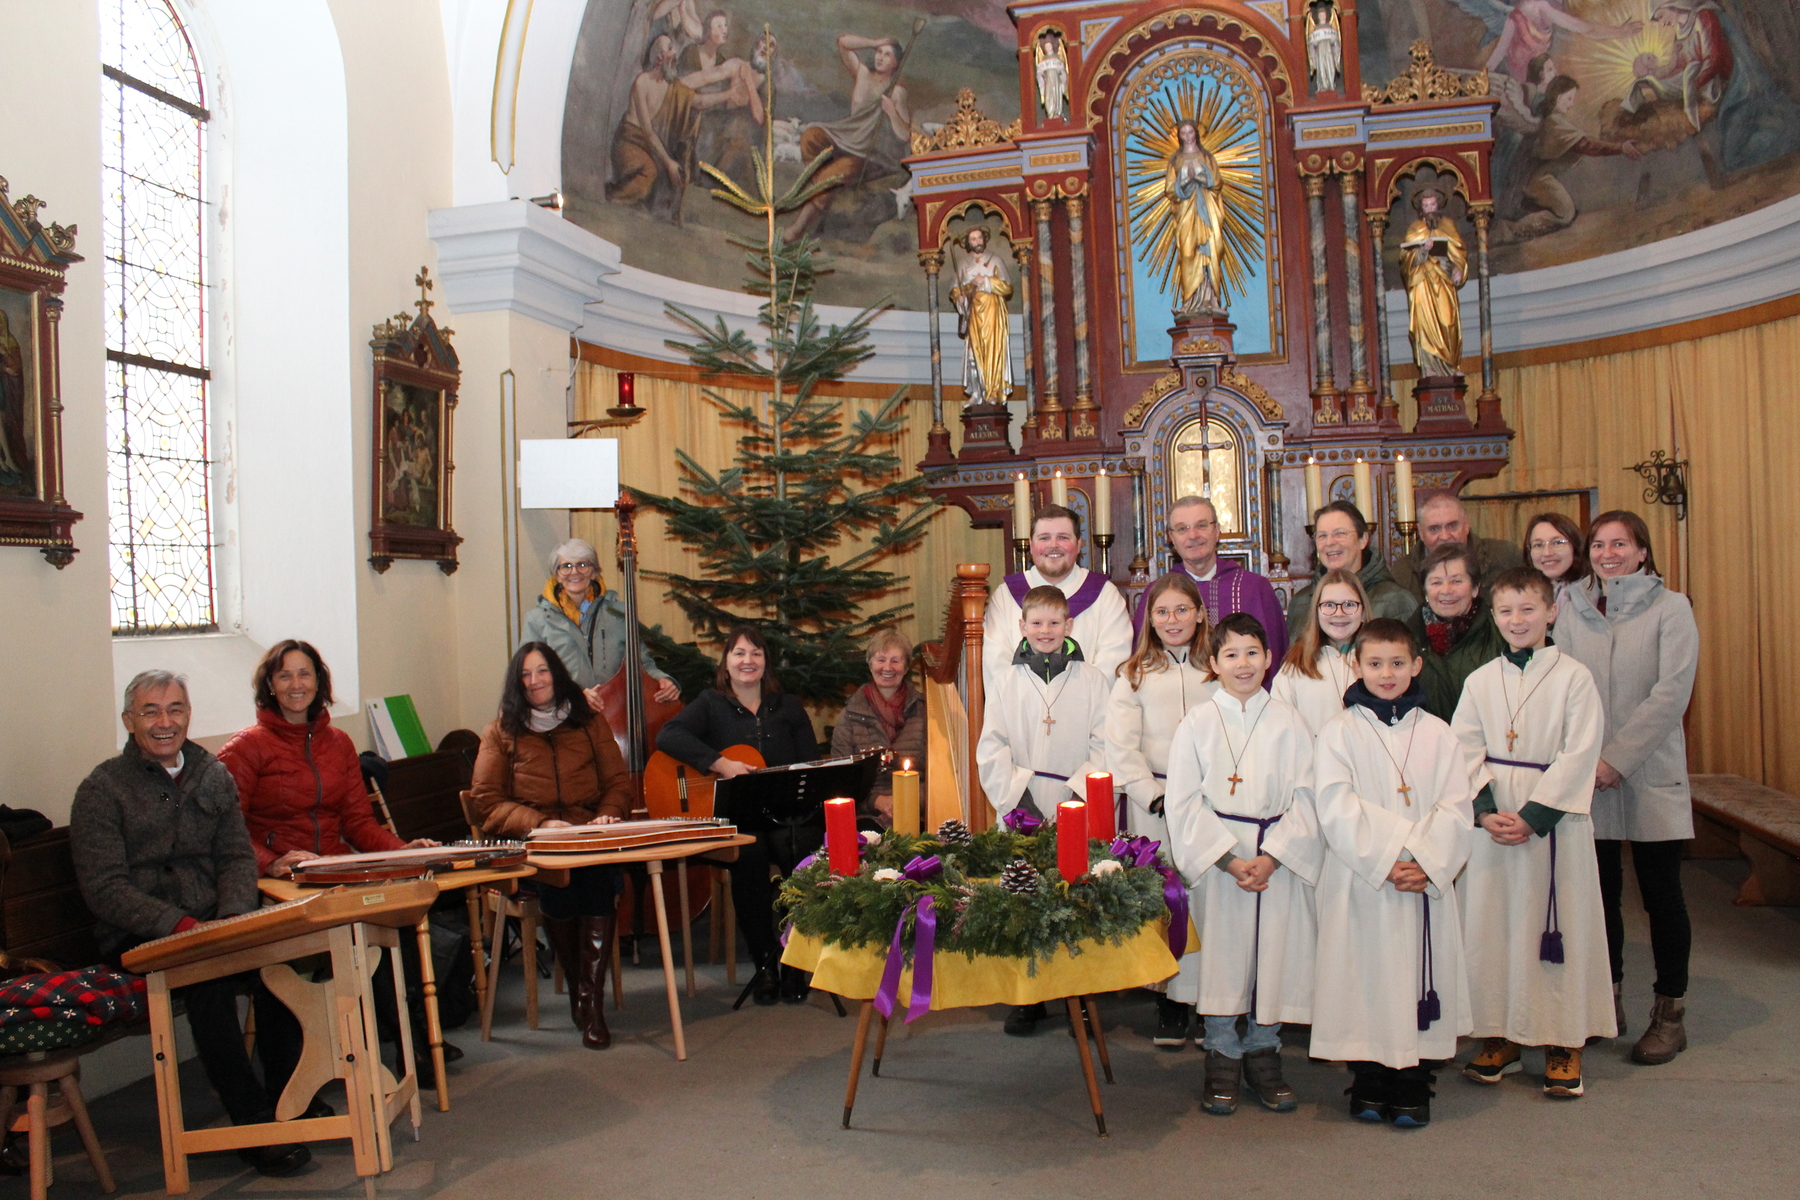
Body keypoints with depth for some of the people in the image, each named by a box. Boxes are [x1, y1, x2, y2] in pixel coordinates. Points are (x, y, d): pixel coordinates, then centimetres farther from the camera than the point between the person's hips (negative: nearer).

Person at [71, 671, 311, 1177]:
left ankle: (287, 1094, -9)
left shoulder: (213, 776, 13)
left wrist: (233, 915, -11)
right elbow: (104, 888, -10)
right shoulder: (102, 789, -2)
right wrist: (175, 923, -24)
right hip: (137, 940, -4)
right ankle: (252, 1124, -24)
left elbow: (238, 856, 10)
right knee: (208, 974, -34)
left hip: (211, 925, 4)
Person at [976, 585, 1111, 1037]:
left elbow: (1105, 745, 1)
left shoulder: (1092, 680, 5)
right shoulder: (1005, 682, 8)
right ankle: (1028, 1000, 12)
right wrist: (1015, 796, -5)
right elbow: (991, 750, 6)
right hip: (1021, 813, 1)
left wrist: (1080, 791, -10)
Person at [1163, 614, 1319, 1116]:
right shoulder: (1197, 723, 1)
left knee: (1274, 953, 5)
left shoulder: (1288, 722, 4)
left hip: (1278, 862, 1)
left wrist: (1271, 857, -12)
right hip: (1215, 860, -1)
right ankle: (1222, 1058, 15)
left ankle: (1262, 1053, 22)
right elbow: (1184, 802, -4)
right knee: (1220, 955, 1)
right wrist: (1229, 859, -13)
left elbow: (1304, 797, 0)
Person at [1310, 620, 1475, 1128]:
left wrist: (1426, 862, -12)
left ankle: (1413, 1089, 15)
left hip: (1427, 881, 2)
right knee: (1364, 977, 2)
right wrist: (1384, 860, -16)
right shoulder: (1339, 732, 1)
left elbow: (1457, 808, 2)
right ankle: (1368, 1084, 16)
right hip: (1358, 882, -2)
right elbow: (1337, 809, -8)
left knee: (1419, 978, 4)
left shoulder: (1437, 734, 8)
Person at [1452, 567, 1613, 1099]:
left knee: (1556, 926, 2)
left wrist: (1534, 816, -15)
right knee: (1489, 923, 5)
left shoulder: (1574, 677, -3)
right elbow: (1465, 751, 4)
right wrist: (1486, 810, -11)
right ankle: (1498, 1036, 17)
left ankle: (1563, 1043, 14)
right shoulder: (1480, 680, 7)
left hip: (1554, 818, -3)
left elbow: (1579, 755, -8)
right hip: (1492, 820, 3)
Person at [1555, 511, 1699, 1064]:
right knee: (1600, 891, 10)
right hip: (1585, 778, 2)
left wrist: (1618, 760, -15)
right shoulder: (1571, 609, 5)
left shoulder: (1670, 608, -2)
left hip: (1650, 775, -2)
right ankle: (1605, 1004, 24)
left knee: (1661, 893, 4)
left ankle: (1670, 1013, 17)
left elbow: (1671, 692, -11)